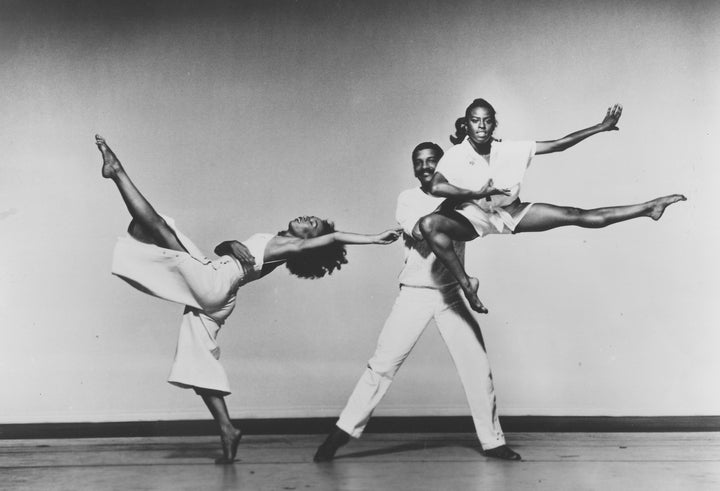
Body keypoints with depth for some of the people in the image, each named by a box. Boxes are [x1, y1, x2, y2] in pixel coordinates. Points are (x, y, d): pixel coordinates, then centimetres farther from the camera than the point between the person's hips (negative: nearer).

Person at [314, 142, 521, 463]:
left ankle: (492, 440, 17)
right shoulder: (407, 199, 0)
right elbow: (422, 231, -18)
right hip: (413, 294, -2)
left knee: (477, 364, 2)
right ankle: (343, 431, 3)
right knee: (383, 363, -6)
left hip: (451, 295, 3)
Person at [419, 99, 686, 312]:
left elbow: (558, 145, -3)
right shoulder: (456, 155, -14)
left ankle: (649, 207, -2)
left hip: (510, 213, 3)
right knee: (429, 224, -35)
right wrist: (477, 193, -35)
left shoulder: (510, 150, -5)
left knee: (577, 216, -8)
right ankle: (466, 283, -31)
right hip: (470, 216, -2)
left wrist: (600, 128, -6)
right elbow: (436, 187, -31)